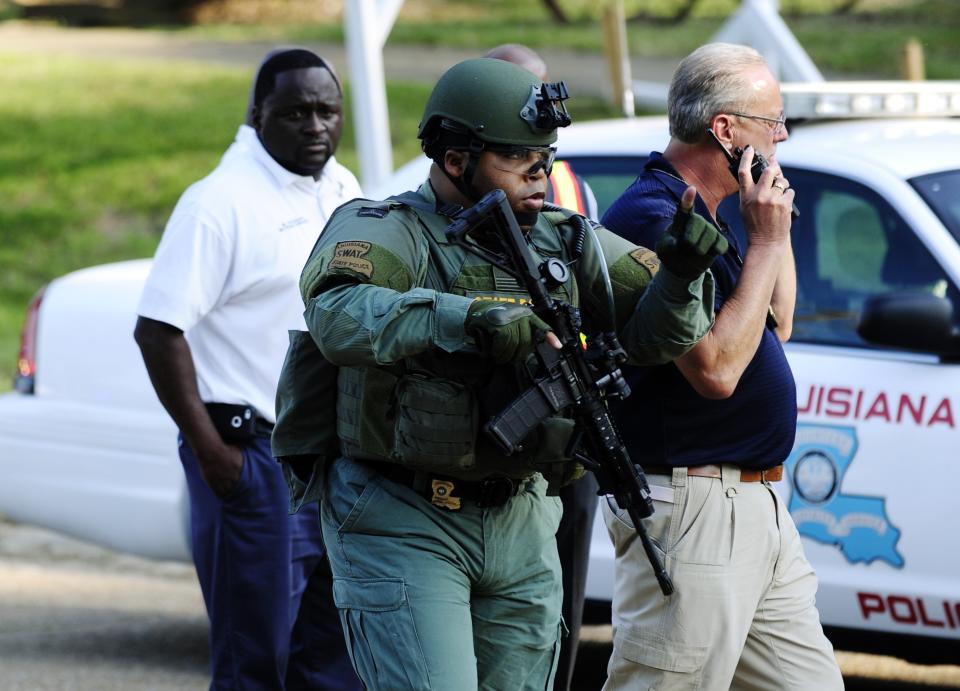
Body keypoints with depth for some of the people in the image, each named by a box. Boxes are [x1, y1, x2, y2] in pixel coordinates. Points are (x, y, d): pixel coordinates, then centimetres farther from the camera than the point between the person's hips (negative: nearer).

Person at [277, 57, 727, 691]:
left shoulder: (562, 241, 8)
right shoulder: (383, 229, -10)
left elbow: (653, 331, 5)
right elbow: (338, 316, -31)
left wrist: (683, 274, -18)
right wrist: (470, 319, -43)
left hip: (522, 526, 6)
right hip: (403, 523, -6)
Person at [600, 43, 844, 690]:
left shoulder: (704, 216, 14)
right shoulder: (651, 218, -18)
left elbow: (777, 324, 23)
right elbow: (718, 368, -24)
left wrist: (776, 222, 11)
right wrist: (765, 242, -16)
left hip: (758, 508, 10)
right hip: (692, 511, -10)